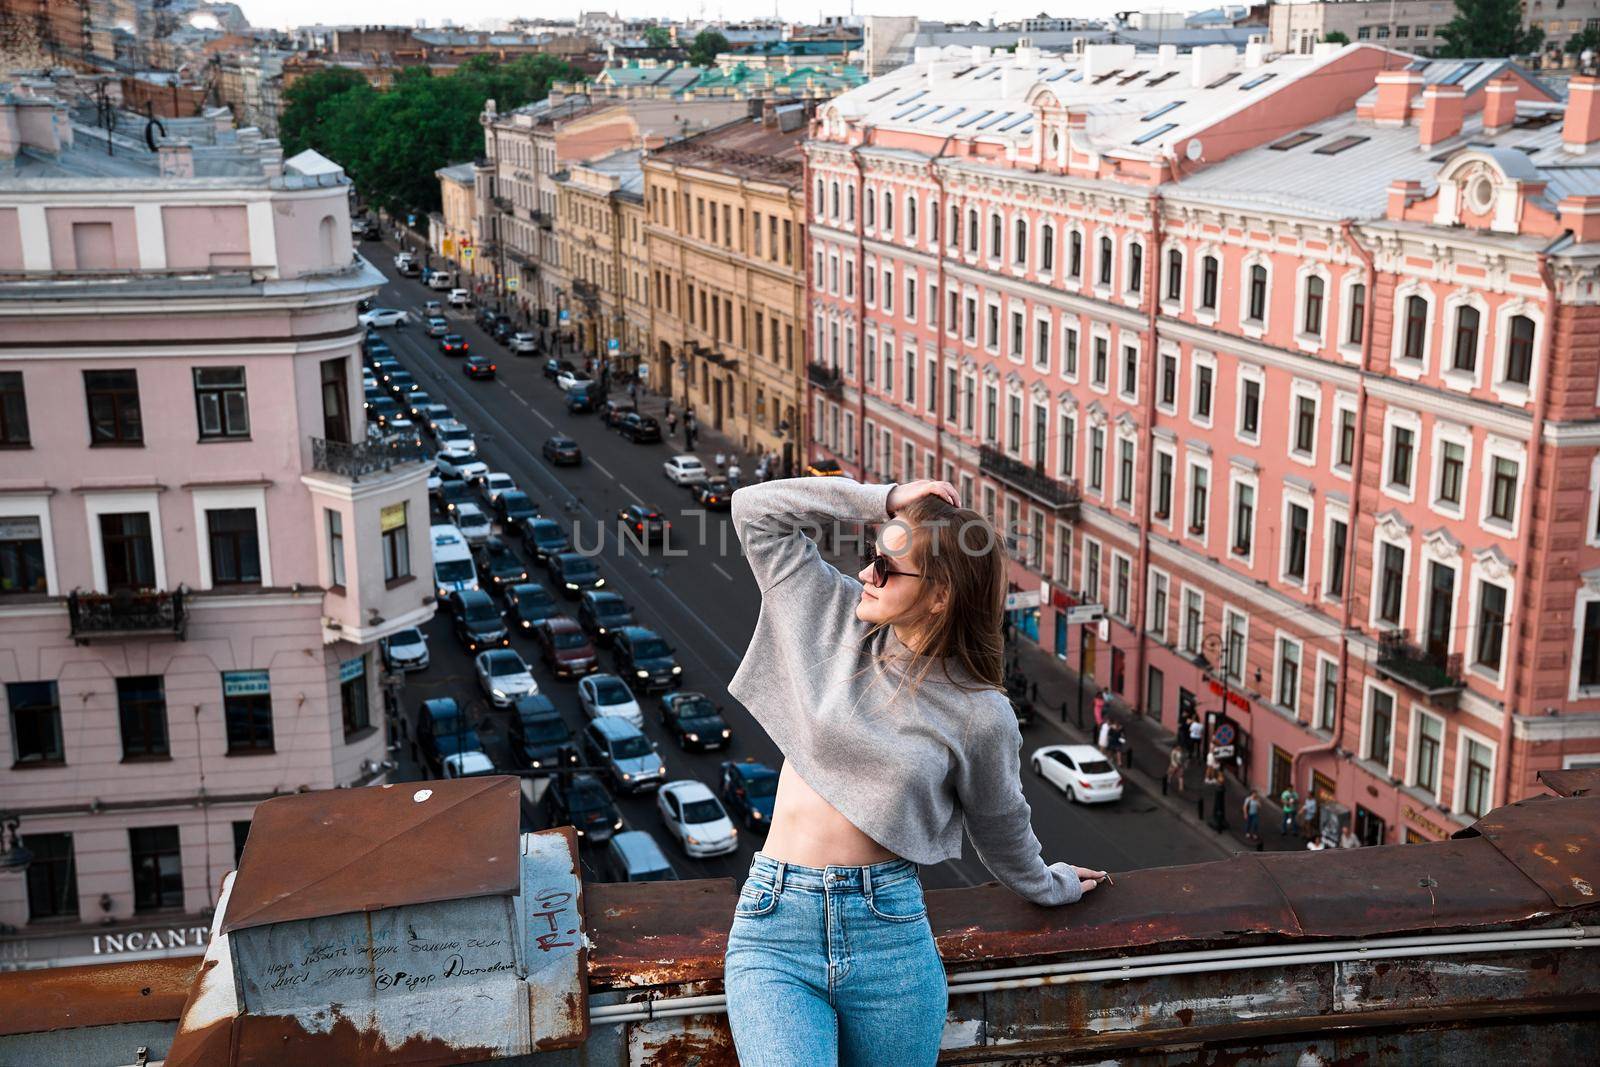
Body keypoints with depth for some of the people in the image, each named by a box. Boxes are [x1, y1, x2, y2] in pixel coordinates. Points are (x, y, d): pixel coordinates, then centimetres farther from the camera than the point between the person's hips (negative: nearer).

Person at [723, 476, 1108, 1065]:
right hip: (774, 924, 1)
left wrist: (1049, 886, 29)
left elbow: (1002, 828, 14)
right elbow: (754, 509, 3)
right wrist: (883, 500, -1)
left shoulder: (981, 716, -4)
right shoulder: (840, 617, 2)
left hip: (891, 933, 0)